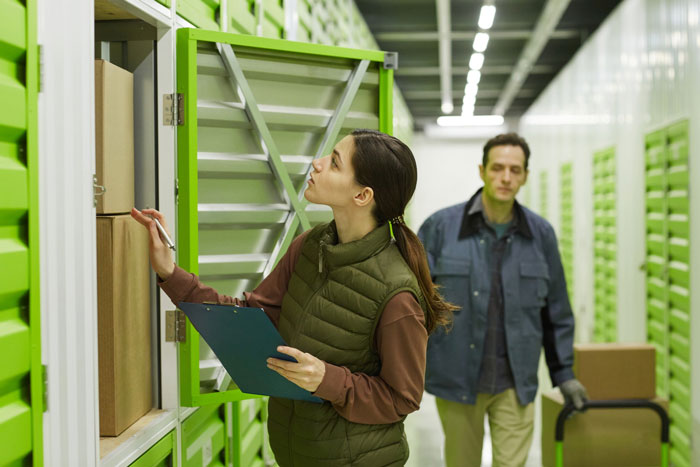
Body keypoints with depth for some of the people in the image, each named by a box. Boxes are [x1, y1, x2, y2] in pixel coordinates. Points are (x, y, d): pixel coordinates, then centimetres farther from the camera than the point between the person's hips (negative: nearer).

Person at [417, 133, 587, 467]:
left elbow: (557, 311, 10)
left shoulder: (540, 234, 1)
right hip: (456, 381, -1)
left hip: (515, 386, 1)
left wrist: (564, 373, 11)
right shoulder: (440, 227, -6)